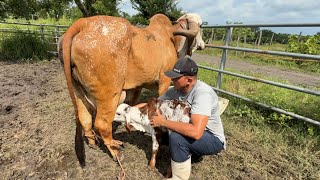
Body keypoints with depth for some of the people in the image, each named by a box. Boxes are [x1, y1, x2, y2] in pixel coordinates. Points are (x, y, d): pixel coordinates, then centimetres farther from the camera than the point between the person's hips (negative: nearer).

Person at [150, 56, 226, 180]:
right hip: (192, 131, 7)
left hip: (213, 140, -7)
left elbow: (196, 132, -41)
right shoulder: (175, 90, -10)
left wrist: (163, 122, -33)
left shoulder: (202, 93, -32)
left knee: (176, 137, -30)